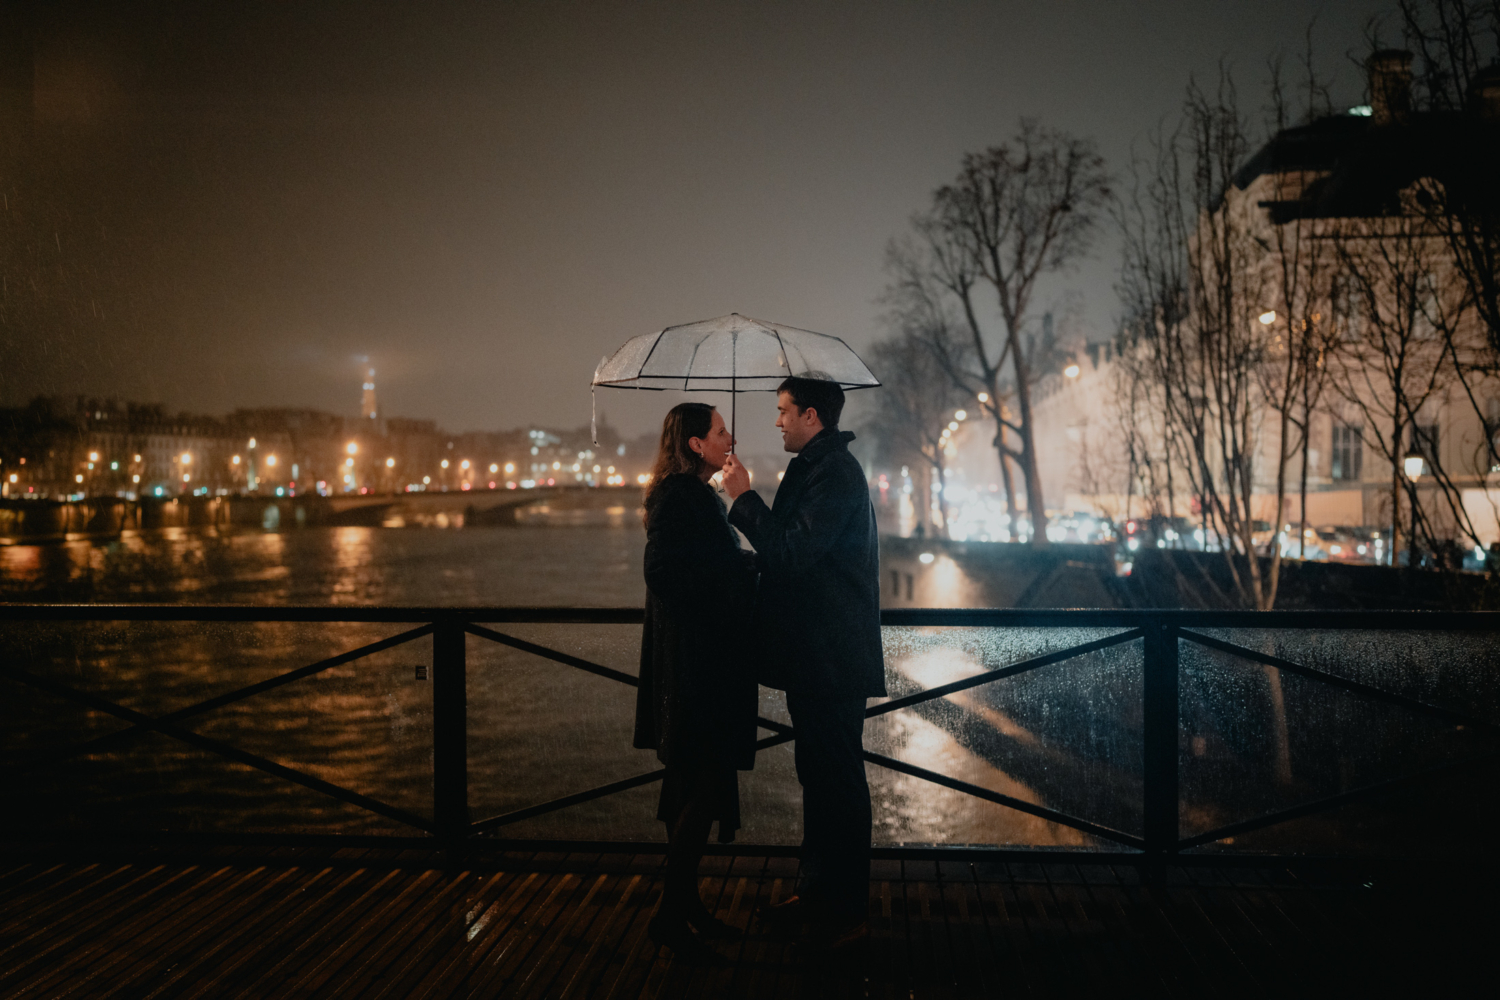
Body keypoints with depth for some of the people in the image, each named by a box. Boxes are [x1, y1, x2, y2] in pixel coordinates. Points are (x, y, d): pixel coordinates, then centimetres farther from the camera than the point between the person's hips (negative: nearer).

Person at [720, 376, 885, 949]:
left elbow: (792, 554, -24)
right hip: (816, 653, 11)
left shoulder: (834, 473, -17)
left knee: (837, 780, -2)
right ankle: (818, 891, 29)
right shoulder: (817, 467, 16)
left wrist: (743, 498, -17)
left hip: (833, 659, -11)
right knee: (819, 775, 18)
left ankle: (846, 913, 7)